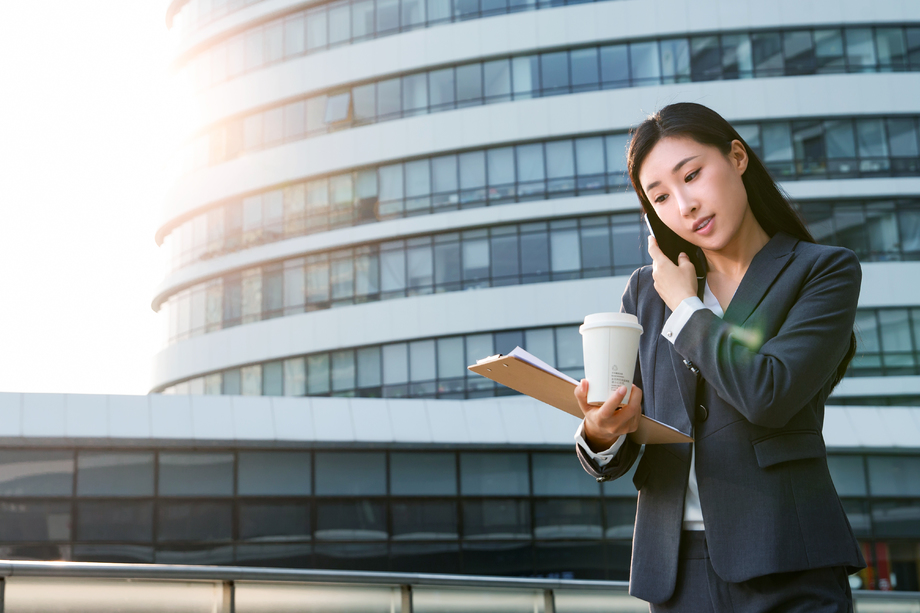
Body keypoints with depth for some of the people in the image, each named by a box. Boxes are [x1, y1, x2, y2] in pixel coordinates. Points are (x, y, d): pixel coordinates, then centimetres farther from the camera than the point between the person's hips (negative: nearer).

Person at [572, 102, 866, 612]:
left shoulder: (824, 271, 0)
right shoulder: (646, 291, 10)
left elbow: (769, 394, -17)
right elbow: (613, 456, 7)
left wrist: (686, 307, -4)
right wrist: (601, 434, -17)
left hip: (786, 570, -3)